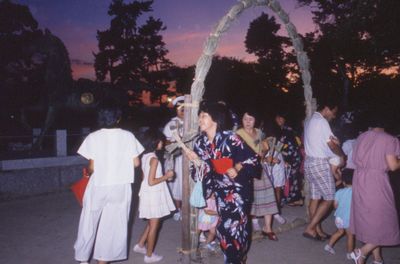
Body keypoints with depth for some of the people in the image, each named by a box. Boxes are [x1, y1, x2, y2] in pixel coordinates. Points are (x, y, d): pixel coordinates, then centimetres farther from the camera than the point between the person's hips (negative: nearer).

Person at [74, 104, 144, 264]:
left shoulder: (93, 137, -7)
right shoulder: (128, 136, -4)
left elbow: (92, 167, -7)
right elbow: (136, 163, -3)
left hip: (98, 187, 0)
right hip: (121, 187, 1)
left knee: (89, 223, 17)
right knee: (113, 224, 12)